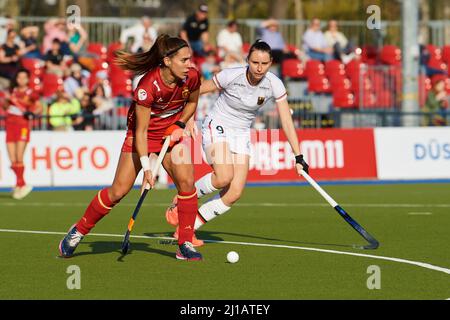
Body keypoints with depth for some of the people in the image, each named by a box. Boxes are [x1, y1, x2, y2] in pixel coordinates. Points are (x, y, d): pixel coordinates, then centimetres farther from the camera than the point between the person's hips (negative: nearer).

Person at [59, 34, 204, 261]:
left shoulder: (191, 77, -18)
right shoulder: (148, 86, -32)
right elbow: (140, 132, -26)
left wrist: (180, 125, -8)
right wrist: (146, 168, -29)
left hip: (172, 132, 4)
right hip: (143, 134, -4)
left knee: (186, 181, -15)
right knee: (118, 191, -4)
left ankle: (185, 245, -5)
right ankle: (78, 232, 16)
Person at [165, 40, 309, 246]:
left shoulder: (274, 85, -12)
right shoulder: (231, 76, -21)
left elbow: (287, 123, -9)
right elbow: (195, 92, -9)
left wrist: (298, 156, -13)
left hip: (241, 134, 4)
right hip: (216, 127, -4)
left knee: (234, 194, -10)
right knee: (224, 177, -30)